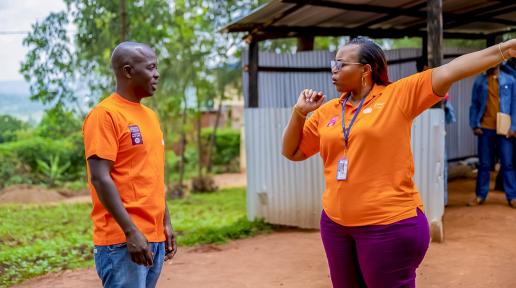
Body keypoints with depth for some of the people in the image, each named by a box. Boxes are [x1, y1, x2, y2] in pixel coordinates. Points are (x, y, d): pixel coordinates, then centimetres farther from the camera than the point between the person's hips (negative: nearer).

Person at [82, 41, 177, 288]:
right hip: (122, 241, -8)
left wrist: (166, 222, 16)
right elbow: (100, 178, -17)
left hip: (155, 239, 8)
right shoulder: (105, 114, -11)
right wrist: (131, 232, -20)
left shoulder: (149, 115, 15)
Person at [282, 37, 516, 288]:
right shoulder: (326, 111, 8)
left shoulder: (398, 96, -5)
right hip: (336, 223, 5)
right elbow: (292, 152, 15)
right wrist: (299, 112, 0)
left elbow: (450, 71, -12)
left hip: (389, 225, -5)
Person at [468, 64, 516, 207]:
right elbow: (474, 104, 6)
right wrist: (475, 125, -4)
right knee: (484, 164, 7)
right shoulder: (479, 81, 6)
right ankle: (480, 195, 14)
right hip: (485, 128, 1)